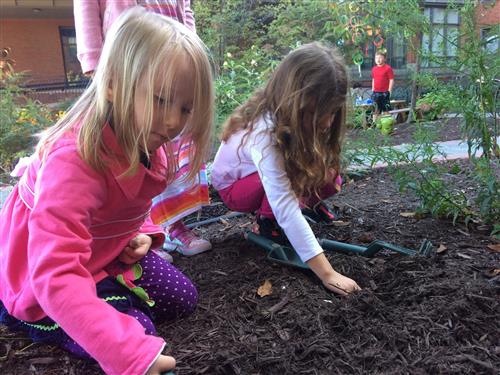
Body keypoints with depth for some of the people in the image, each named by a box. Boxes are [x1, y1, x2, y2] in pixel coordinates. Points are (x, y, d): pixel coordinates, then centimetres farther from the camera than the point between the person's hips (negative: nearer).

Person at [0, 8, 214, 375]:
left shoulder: (146, 143, -11)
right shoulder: (74, 159, -38)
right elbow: (55, 275, -45)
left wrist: (143, 234, -11)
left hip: (107, 255, 7)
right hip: (40, 283, -7)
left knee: (182, 299, 5)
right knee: (137, 331, -16)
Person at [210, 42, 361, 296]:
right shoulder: (264, 132, -41)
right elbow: (285, 209, -46)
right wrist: (326, 273, -49)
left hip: (273, 175, 7)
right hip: (233, 186, -6)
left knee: (329, 178, -14)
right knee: (292, 174, -33)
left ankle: (272, 217, 4)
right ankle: (268, 224, -7)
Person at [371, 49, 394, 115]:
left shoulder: (388, 68, -9)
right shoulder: (374, 69, 10)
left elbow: (391, 80, -9)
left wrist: (389, 91, -12)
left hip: (384, 93, -6)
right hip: (376, 93, 6)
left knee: (386, 108, -2)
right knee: (377, 109, 15)